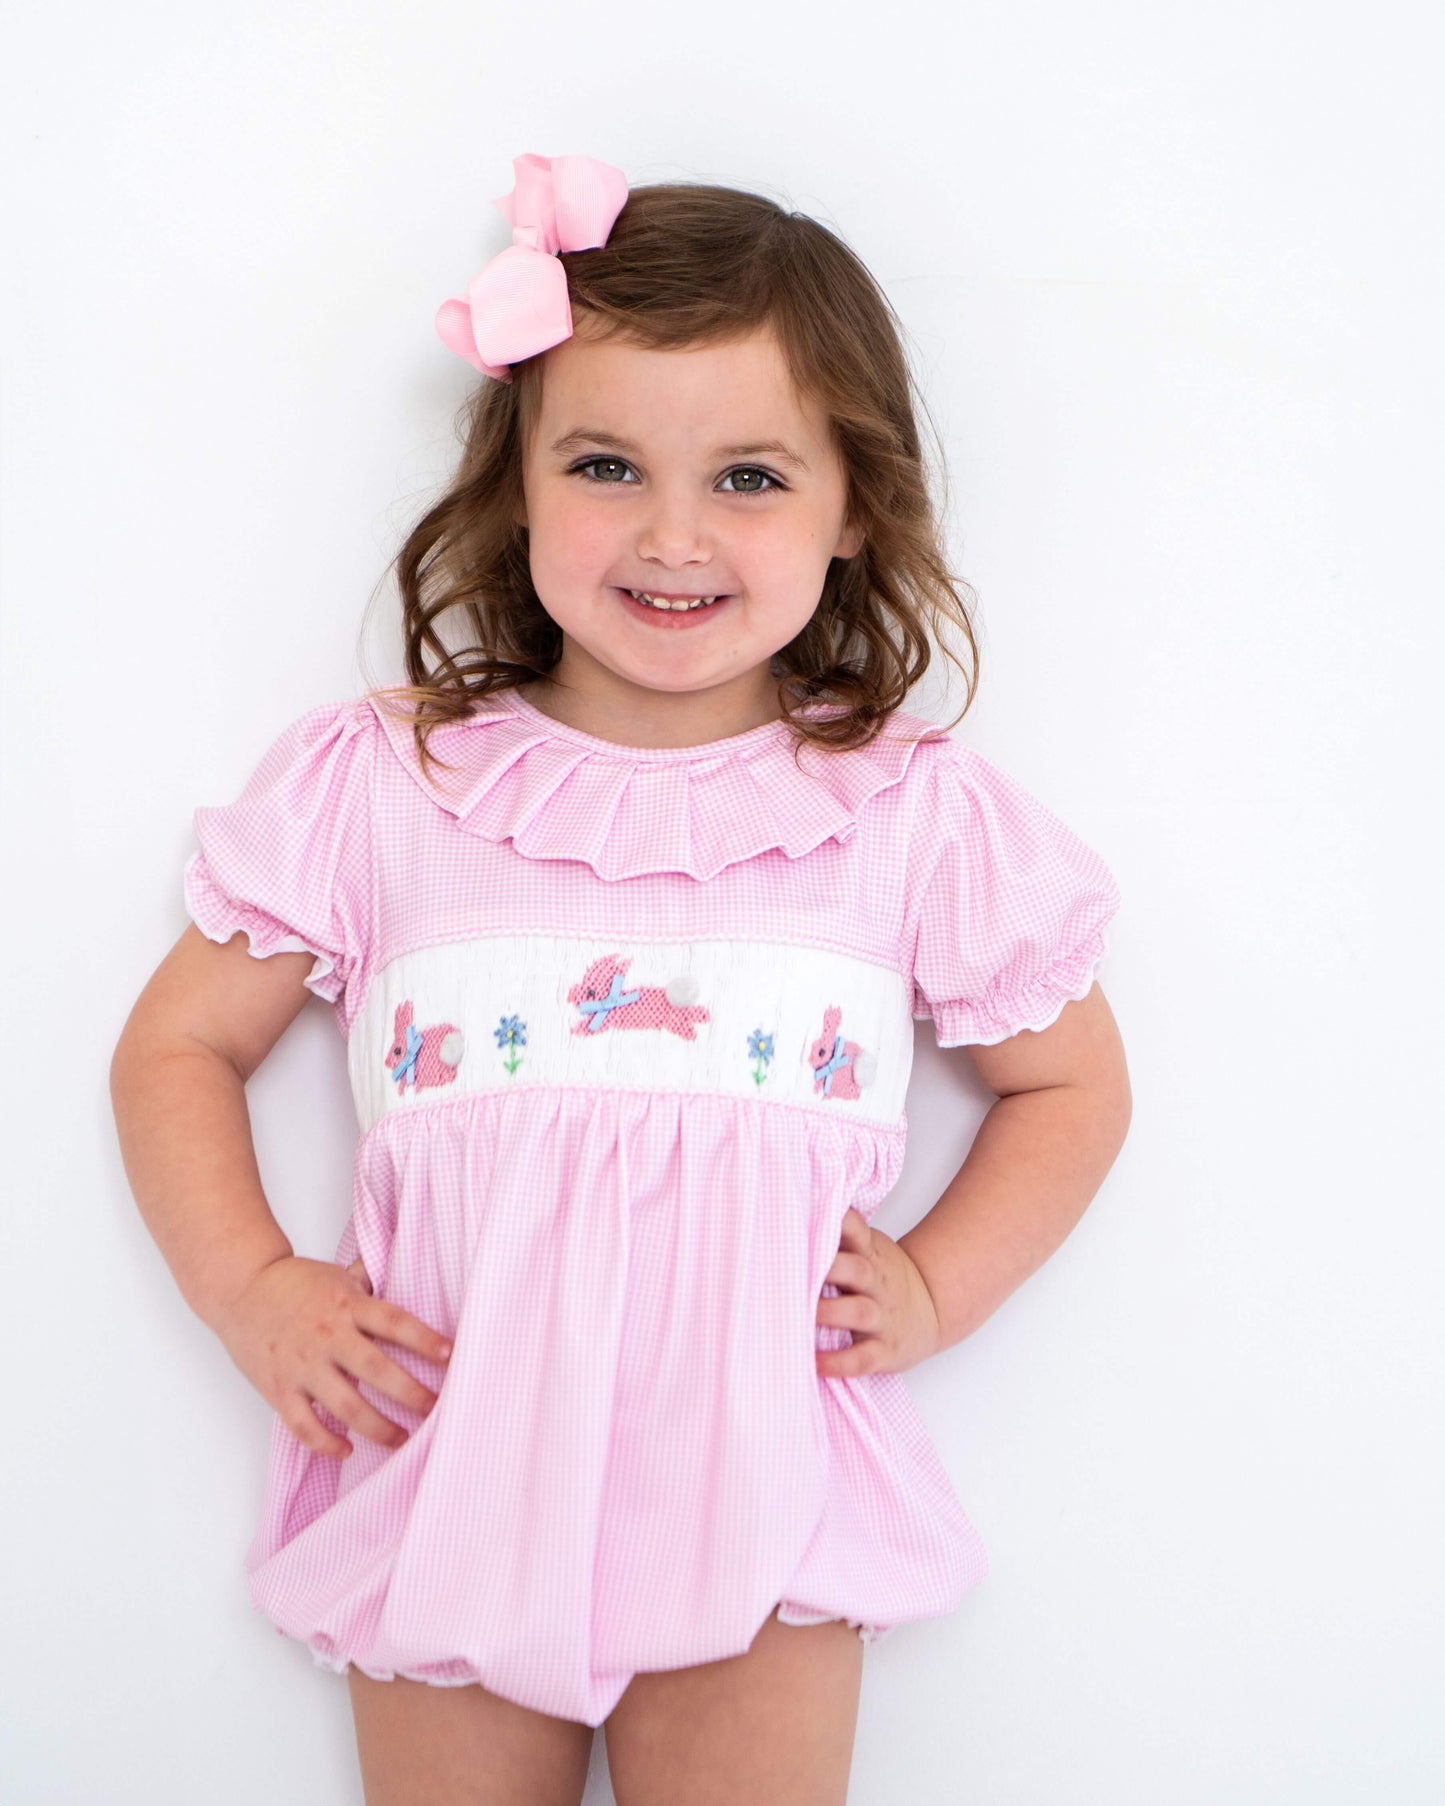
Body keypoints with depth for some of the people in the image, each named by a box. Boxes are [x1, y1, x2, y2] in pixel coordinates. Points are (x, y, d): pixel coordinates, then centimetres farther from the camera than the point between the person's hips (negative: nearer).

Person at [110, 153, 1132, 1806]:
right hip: (444, 1465, 1)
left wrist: (935, 1285, -3)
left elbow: (1071, 1082, 10)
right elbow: (177, 1049, 7)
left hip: (756, 1488, 0)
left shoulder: (912, 813, -1)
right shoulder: (380, 786, -1)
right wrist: (248, 1292, -6)